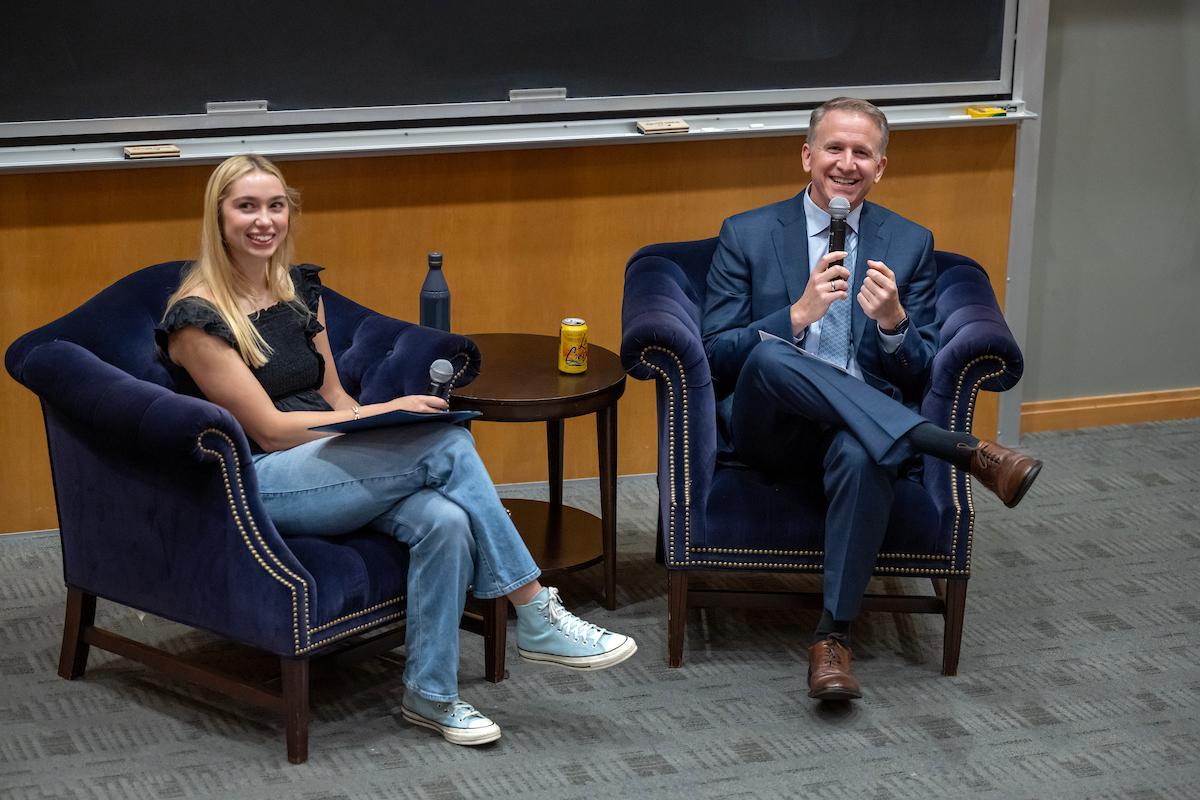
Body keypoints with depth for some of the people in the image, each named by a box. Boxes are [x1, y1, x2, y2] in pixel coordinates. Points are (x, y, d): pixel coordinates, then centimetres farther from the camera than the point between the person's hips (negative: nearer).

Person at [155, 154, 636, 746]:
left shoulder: (300, 288, 12)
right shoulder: (196, 318, -11)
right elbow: (269, 429, -13)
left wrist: (374, 424, -3)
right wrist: (382, 415, -14)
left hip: (326, 463, 7)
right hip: (255, 486, -7)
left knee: (445, 519, -27)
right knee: (447, 445, -25)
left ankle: (429, 693, -14)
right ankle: (538, 620, -17)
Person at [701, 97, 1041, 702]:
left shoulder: (909, 244, 12)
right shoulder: (747, 235, 7)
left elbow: (918, 377, 9)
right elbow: (715, 356, -1)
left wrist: (893, 323, -14)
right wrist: (797, 316, -16)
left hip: (863, 425, 0)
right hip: (766, 427, 0)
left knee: (862, 457, -39)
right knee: (769, 358, -37)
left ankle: (833, 635, -27)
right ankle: (965, 452, -36)